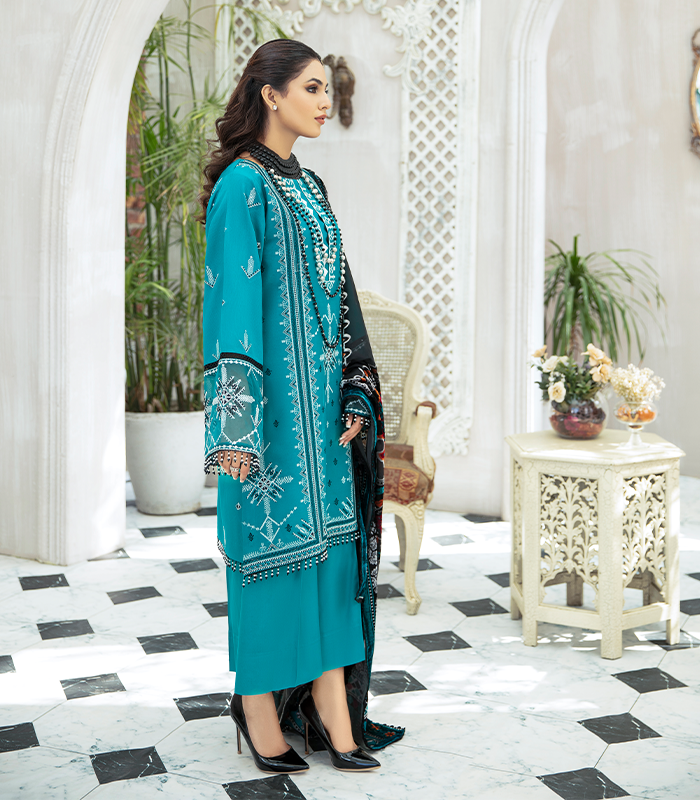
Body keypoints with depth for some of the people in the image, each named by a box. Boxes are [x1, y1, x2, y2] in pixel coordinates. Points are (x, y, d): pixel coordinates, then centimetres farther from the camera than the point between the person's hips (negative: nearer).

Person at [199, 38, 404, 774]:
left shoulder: (307, 187, 15)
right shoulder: (243, 184, -10)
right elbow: (233, 301, -16)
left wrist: (353, 397, 11)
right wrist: (236, 424, -20)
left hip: (321, 399, 8)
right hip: (275, 400, -8)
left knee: (331, 541, 7)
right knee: (271, 543, 0)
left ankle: (335, 719, 15)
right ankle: (260, 718, 15)